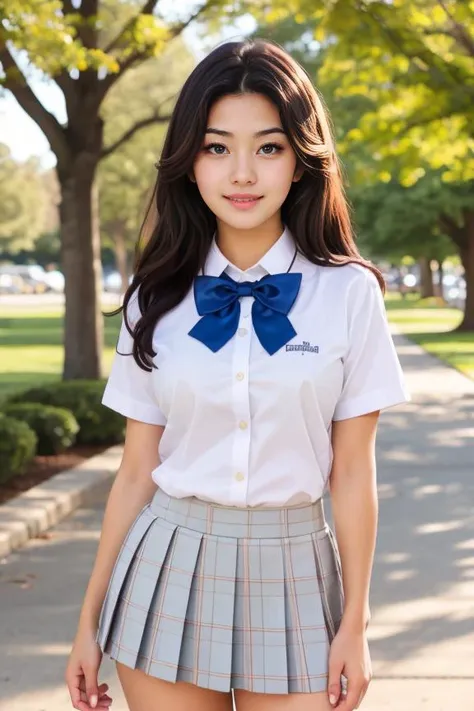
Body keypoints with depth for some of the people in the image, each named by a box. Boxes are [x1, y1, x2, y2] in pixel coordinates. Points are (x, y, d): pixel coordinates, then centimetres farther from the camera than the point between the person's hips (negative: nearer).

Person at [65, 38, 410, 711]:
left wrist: (355, 623, -2)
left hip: (292, 578, -1)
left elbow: (352, 472, -2)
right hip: (170, 576, 1)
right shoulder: (157, 300, 0)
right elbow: (136, 471, 4)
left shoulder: (348, 292, -5)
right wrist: (90, 618, 5)